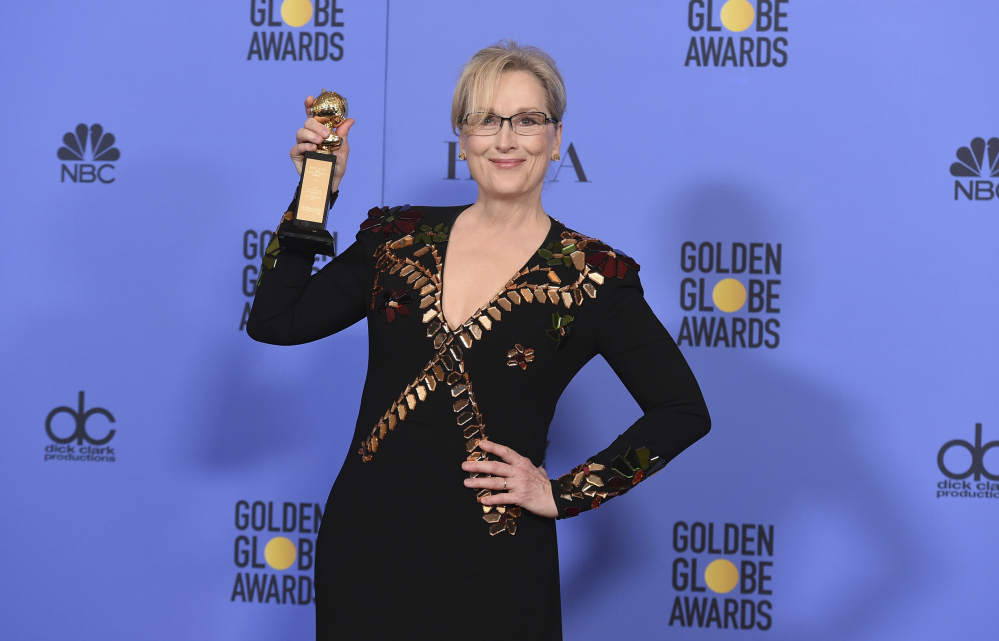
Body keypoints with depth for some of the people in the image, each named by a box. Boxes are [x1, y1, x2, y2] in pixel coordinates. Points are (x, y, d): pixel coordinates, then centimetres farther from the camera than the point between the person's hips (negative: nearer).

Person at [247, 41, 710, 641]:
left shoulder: (590, 276, -4)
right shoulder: (401, 237, 6)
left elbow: (683, 411, -2)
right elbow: (274, 321, 3)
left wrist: (562, 494, -5)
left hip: (491, 564, -3)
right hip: (364, 542, 3)